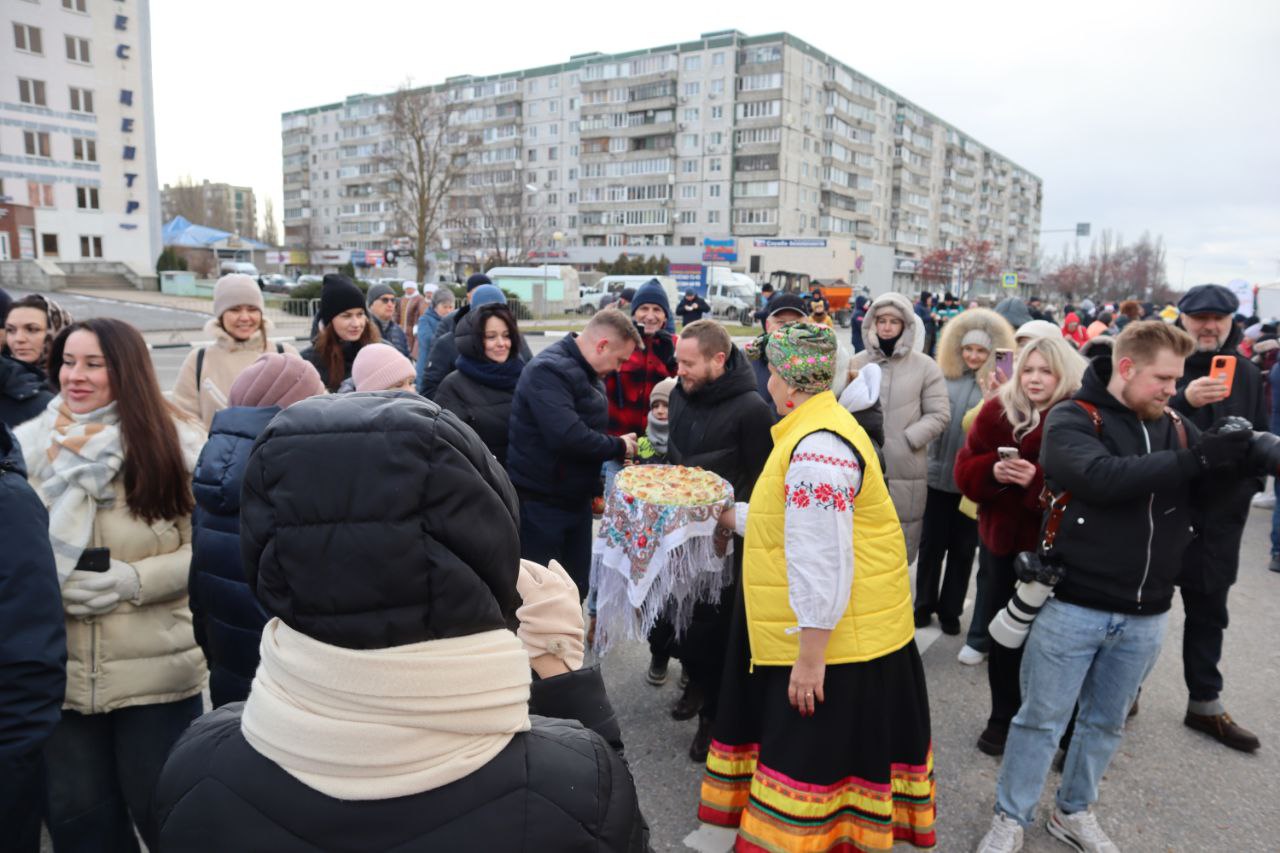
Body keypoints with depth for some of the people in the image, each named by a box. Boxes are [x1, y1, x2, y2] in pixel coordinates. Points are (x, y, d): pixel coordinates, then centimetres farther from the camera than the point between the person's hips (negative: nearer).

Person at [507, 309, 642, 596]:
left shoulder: (585, 371, 10)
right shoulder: (549, 370, -21)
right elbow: (568, 436, -33)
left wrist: (596, 487, 5)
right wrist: (618, 446, -17)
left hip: (575, 499, 9)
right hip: (540, 503, -9)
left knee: (575, 589, 16)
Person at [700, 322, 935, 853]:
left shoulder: (816, 448, -25)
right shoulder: (814, 431, 10)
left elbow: (823, 562, -27)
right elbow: (795, 521, 20)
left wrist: (811, 655, -23)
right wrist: (727, 517, 25)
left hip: (833, 636, -10)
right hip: (826, 632, 10)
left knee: (813, 755, 3)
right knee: (809, 746, 22)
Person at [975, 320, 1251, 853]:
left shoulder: (1177, 429, 7)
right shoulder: (1072, 420, -9)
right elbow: (1102, 477, -27)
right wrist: (1196, 460, -26)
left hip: (1145, 614, 5)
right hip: (1074, 604, -5)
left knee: (1106, 723, 19)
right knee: (1041, 720, 7)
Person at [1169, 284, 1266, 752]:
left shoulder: (1247, 375, 8)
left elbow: (1260, 438, 17)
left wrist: (1250, 482, 4)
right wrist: (1183, 400, -31)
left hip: (1219, 515, 5)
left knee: (1208, 611, 15)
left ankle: (1205, 703, 29)